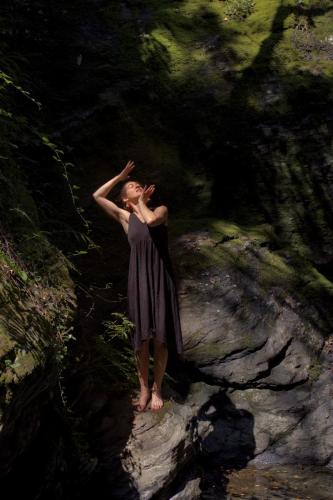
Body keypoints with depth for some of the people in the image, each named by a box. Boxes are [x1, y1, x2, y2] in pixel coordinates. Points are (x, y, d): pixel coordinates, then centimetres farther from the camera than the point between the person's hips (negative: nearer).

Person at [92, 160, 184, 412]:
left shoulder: (161, 209, 6)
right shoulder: (126, 217, 10)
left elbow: (151, 220, -18)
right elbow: (97, 195, 9)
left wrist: (141, 202, 1)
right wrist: (121, 175, 13)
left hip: (161, 278, -1)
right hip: (139, 279, 1)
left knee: (161, 337, 1)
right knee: (141, 337, 4)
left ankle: (157, 388, 18)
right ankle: (144, 388, 20)